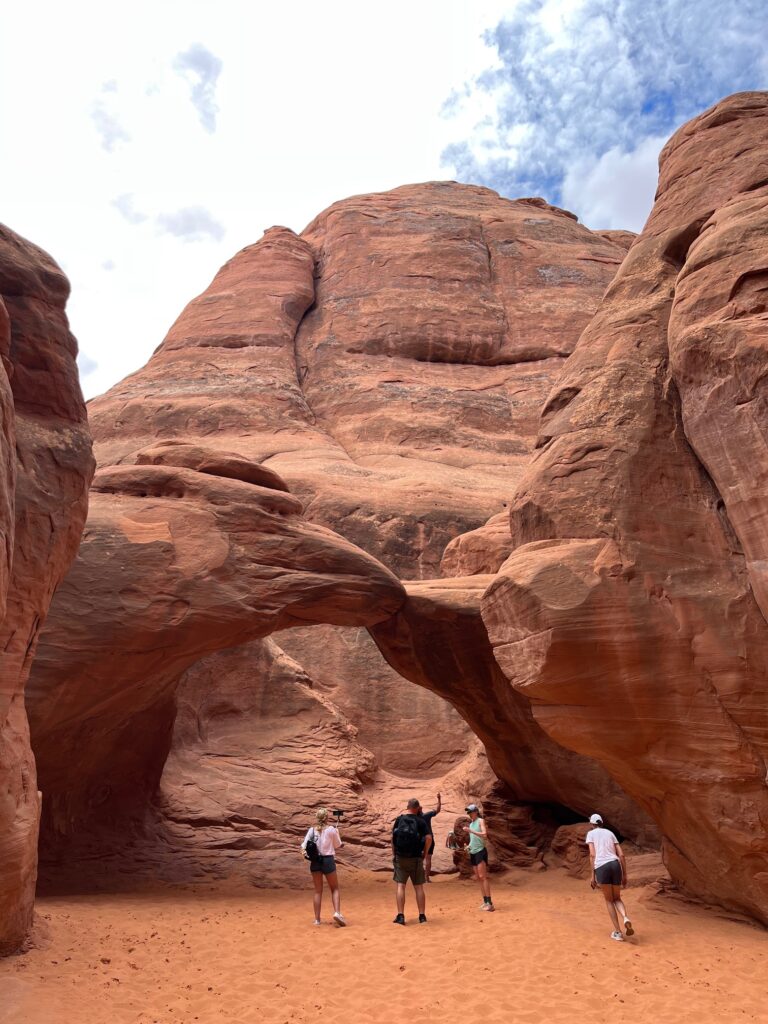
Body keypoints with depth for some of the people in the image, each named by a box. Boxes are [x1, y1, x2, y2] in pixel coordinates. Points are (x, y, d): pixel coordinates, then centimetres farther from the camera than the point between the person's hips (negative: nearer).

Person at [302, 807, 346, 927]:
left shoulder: (311, 830, -1)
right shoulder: (331, 829, -7)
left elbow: (304, 846, -3)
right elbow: (338, 845, 5)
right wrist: (336, 832, 16)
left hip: (315, 862, 3)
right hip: (328, 860, -2)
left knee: (318, 890, 13)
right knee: (334, 889, 11)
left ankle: (317, 919, 12)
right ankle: (337, 912, -9)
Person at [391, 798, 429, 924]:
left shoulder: (399, 820, -1)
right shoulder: (421, 822, -5)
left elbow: (393, 838, 0)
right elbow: (427, 840, -9)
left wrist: (394, 854, 8)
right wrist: (424, 855, 5)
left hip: (400, 858, 0)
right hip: (416, 858, 0)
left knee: (401, 886, 4)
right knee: (419, 887, 9)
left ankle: (400, 916, 1)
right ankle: (422, 916, 13)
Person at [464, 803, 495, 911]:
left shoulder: (480, 821, -5)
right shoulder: (471, 823, 16)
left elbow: (484, 835, -20)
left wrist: (471, 831, -26)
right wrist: (469, 846, 9)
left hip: (480, 851, -8)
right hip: (473, 852, 8)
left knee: (482, 877, -13)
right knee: (478, 878, 7)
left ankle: (490, 903, -13)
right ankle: (485, 901, 12)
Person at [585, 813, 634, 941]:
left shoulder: (590, 833, 13)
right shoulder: (610, 833, 25)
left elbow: (592, 855, 1)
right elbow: (621, 855, 17)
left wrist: (593, 876, 2)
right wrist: (625, 875, 21)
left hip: (601, 868, -3)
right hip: (615, 866, 3)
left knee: (609, 900, 17)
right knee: (617, 899, 20)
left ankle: (617, 932, 9)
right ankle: (625, 919, -12)